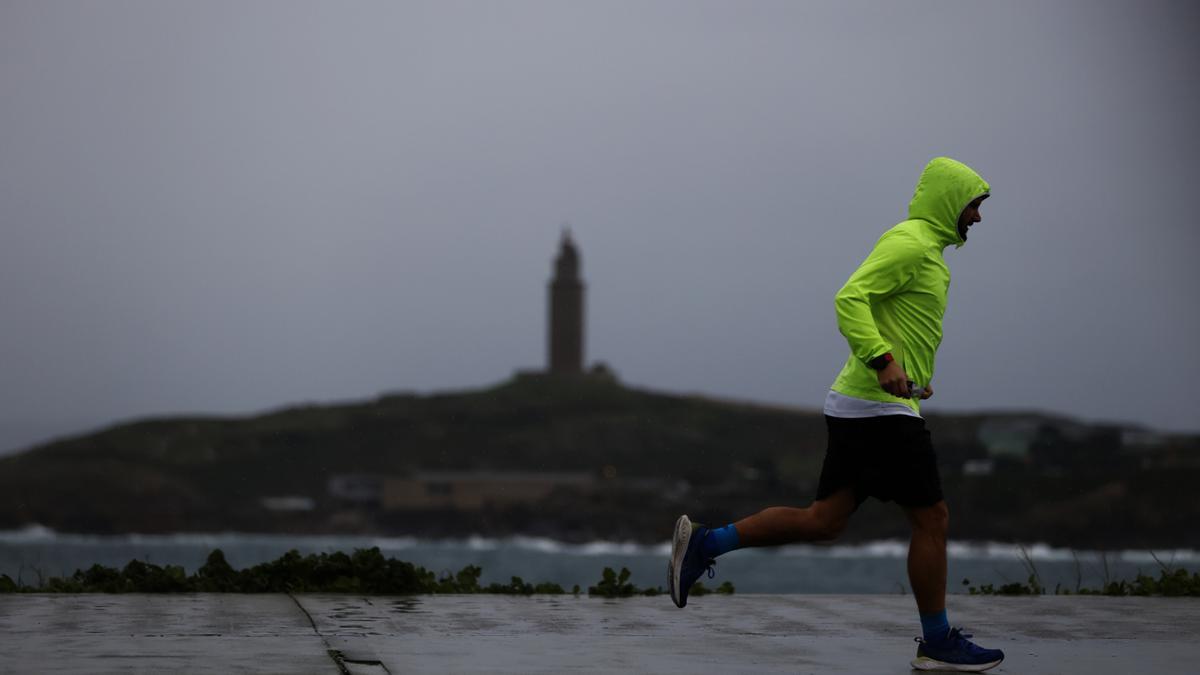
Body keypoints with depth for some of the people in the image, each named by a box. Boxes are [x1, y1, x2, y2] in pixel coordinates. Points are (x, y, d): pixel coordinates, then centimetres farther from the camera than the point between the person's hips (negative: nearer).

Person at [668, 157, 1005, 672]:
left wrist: (915, 376, 21)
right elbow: (850, 298, -23)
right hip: (881, 409, -10)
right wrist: (883, 361, -33)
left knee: (823, 521, 7)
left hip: (856, 407, 10)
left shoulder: (923, 247, 22)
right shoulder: (911, 243, -11)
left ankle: (704, 543, 5)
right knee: (931, 518, -3)